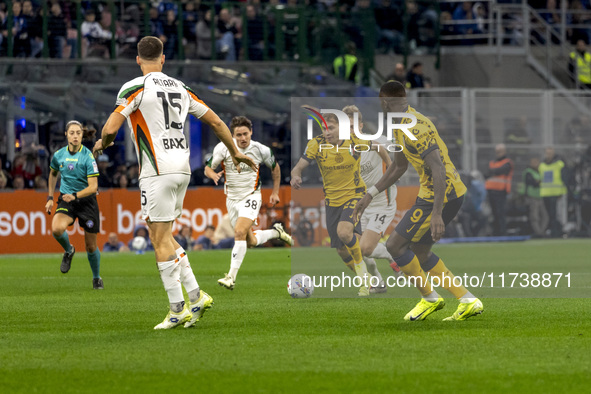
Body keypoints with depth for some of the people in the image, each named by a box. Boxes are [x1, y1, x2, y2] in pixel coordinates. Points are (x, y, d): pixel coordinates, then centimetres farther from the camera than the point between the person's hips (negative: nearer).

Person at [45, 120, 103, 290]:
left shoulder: (88, 156, -14)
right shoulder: (59, 155, -1)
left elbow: (93, 186, -18)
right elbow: (53, 174, 21)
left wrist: (75, 196, -32)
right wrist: (50, 198, 17)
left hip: (86, 200, -2)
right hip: (66, 200, 2)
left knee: (91, 246, 4)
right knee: (57, 228, -30)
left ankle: (97, 278, 29)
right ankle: (68, 251, 3)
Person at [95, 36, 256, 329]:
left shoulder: (135, 88, -7)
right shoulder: (179, 88, 12)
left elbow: (110, 128, -14)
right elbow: (216, 122, 17)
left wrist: (103, 143, 10)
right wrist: (235, 152, 30)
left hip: (157, 171, -7)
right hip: (182, 167, 7)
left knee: (160, 240, -2)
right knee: (163, 236, 17)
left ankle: (177, 309, -3)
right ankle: (196, 296, 8)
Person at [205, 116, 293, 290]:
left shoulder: (261, 150, -9)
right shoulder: (223, 148, -10)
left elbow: (275, 168, 10)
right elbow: (208, 168, -3)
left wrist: (275, 192, 11)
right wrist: (213, 175, -27)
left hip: (251, 197, -3)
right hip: (232, 199, 3)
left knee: (239, 232, -24)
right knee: (251, 242, 9)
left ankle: (231, 277, -25)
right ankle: (275, 232, 42)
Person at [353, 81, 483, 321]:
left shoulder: (414, 128, -21)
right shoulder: (400, 127, 13)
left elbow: (439, 170, -28)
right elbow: (399, 167, 27)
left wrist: (436, 214, -33)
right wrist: (370, 194, 24)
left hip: (443, 195, -10)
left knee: (395, 245, -4)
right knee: (420, 253, 17)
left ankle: (430, 298, 8)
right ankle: (468, 301, 16)